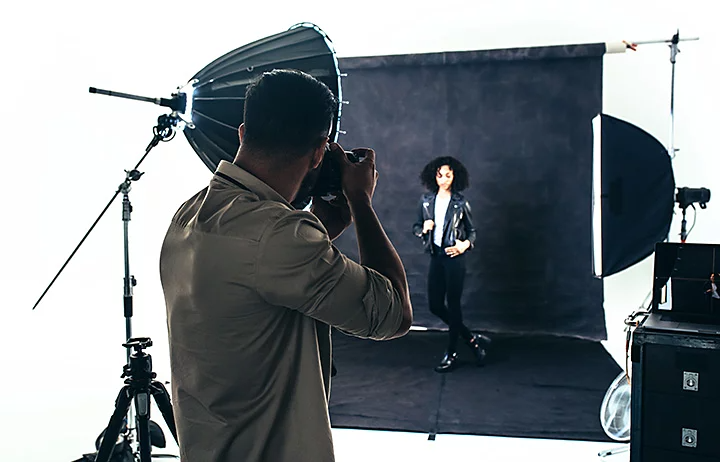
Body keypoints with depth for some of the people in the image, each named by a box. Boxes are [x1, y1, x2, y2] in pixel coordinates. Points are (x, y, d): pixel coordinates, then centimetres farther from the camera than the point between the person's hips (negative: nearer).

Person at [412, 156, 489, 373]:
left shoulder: (460, 202, 0)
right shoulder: (426, 200, 8)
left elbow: (471, 231, 6)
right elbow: (416, 227, 14)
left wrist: (465, 245, -14)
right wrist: (424, 229, -8)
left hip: (454, 257, -5)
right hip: (435, 257, 5)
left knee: (453, 304, -1)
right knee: (435, 305, 5)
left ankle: (451, 354, 12)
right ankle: (472, 339, 22)